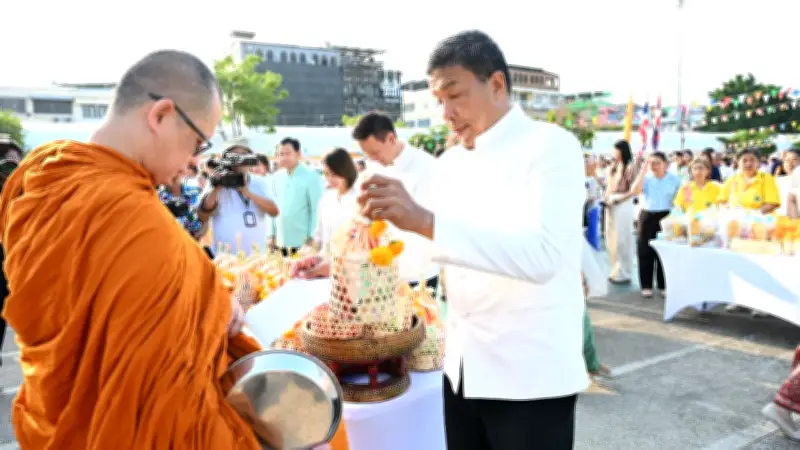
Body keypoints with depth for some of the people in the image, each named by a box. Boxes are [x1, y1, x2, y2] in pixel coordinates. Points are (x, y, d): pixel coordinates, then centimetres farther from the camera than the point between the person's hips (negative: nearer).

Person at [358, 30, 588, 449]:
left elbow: (543, 256, -27)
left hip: (531, 376, -6)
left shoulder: (551, 146, -12)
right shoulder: (450, 163, 8)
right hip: (463, 368, 6)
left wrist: (425, 221, -34)